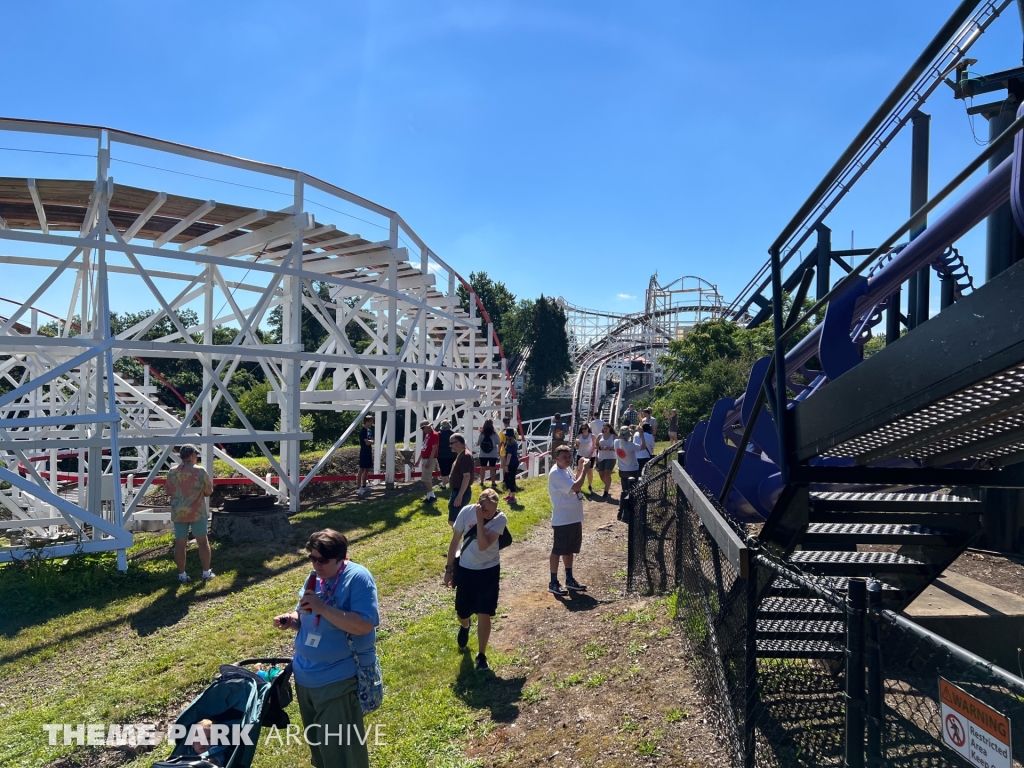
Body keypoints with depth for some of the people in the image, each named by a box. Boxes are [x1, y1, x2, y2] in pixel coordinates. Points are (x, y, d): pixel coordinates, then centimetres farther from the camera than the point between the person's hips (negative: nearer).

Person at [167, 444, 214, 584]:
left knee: (180, 543, 7)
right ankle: (206, 573, 12)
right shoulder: (200, 471, -10)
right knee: (203, 541, 6)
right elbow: (208, 491, -3)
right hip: (197, 512, -3)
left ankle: (182, 575, 11)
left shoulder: (171, 472, 1)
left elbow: (168, 491, 10)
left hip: (178, 513, 3)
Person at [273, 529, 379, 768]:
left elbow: (364, 625, -29)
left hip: (339, 680, -7)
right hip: (305, 676, 8)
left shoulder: (357, 577, -20)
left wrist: (323, 608, -31)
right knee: (316, 740, 24)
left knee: (338, 748, 3)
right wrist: (291, 619, -6)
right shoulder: (314, 578, 3)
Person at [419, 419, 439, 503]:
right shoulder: (426, 435, 16)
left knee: (426, 479, -10)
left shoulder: (434, 435, -14)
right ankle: (430, 496, 16)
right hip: (424, 459, 10)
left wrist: (429, 461, -24)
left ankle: (431, 496, -3)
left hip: (430, 460, -9)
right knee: (428, 479, 11)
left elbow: (434, 449, -20)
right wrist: (419, 460, 21)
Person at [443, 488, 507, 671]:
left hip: (489, 570, -2)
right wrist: (449, 568, 2)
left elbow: (483, 545, -30)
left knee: (484, 614, -4)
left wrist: (480, 520, -31)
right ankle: (465, 627, 52)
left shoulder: (500, 519, -19)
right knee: (462, 613, 14)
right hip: (465, 568, 2)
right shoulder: (466, 512, -15)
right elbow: (455, 541, -2)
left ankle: (481, 655, 16)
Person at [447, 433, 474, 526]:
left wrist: (459, 496, -27)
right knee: (457, 520, 16)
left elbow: (467, 477, -25)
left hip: (461, 492, -11)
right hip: (457, 491, 11)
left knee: (453, 521, -9)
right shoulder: (460, 455, 13)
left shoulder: (465, 456, -19)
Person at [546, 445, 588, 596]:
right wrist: (584, 469, -17)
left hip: (574, 518, 10)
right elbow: (576, 487, -28)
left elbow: (574, 484, 21)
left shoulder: (566, 470, 9)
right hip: (562, 520, -10)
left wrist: (579, 468, 7)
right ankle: (553, 583, 11)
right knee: (557, 550, 1)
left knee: (569, 549, 19)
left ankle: (569, 580, 31)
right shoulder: (556, 473, -21)